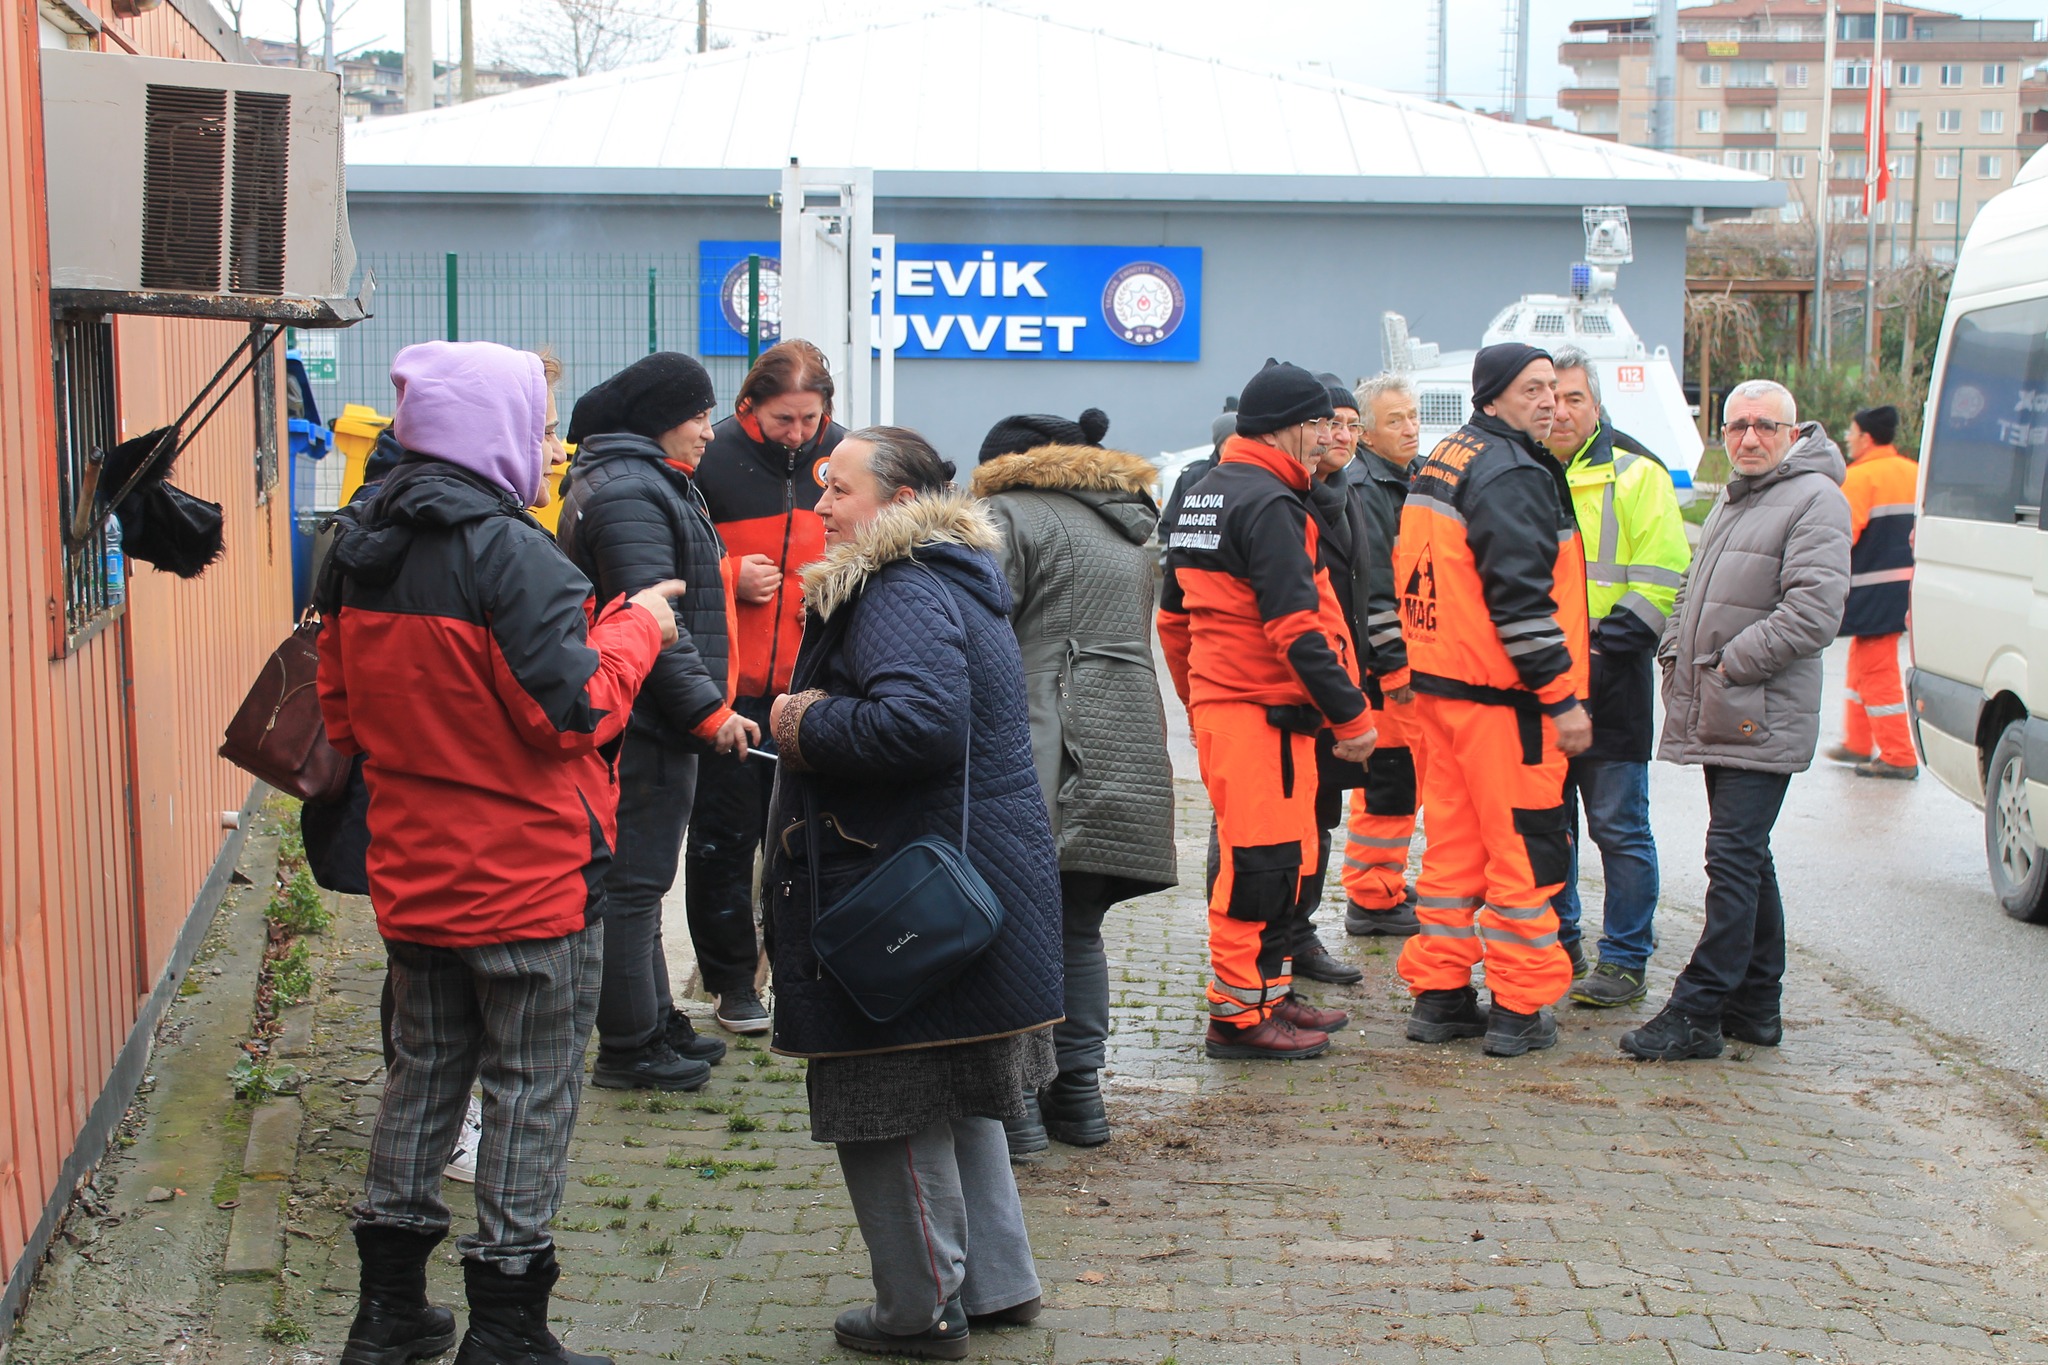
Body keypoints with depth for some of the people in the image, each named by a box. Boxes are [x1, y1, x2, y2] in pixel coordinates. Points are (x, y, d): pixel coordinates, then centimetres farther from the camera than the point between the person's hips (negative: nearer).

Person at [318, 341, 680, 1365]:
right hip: (529, 876, -7)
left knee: (424, 1071, 18)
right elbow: (577, 709, -20)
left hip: (412, 874, 7)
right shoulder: (506, 552, -20)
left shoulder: (360, 553, 5)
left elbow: (341, 715, 12)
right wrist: (636, 628, -6)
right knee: (533, 1089, 4)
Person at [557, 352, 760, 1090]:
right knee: (633, 883, -4)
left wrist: (705, 706, 20)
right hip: (642, 726, -11)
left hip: (646, 724, 11)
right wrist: (710, 712, -20)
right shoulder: (629, 493, -17)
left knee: (636, 881, 18)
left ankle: (654, 1024, 29)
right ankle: (628, 1049, 4)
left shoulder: (645, 483, 19)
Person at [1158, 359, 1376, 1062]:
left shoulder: (1201, 495, 17)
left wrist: (1197, 701, 29)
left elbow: (1174, 616, 22)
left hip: (1218, 704, 10)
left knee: (1282, 859, 18)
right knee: (1261, 863, -4)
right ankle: (1239, 1013, 2)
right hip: (1263, 713, -10)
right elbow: (1296, 627, -21)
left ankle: (1270, 990, 27)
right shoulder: (1268, 504, -15)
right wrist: (1352, 714, -16)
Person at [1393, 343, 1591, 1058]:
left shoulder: (1438, 463, 15)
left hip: (1437, 681, 9)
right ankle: (1520, 1010, 4)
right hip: (1502, 698, -9)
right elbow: (1522, 599, -22)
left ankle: (1439, 995, 19)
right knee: (1525, 848, 0)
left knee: (1454, 844, 14)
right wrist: (1563, 697, -18)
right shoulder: (1512, 474, -16)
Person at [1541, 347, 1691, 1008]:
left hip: (1608, 681, -5)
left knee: (1618, 827, -1)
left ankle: (1624, 962, 6)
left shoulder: (1635, 475, -2)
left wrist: (1613, 640, -16)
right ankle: (1558, 949, 22)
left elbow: (1662, 579, -7)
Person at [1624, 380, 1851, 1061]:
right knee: (1749, 862, 14)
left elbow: (1813, 613, -19)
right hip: (1717, 718, 9)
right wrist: (1676, 653, 9)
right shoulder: (1732, 500, 20)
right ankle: (1755, 1006, 21)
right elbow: (1693, 592, 28)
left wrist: (1728, 665, -15)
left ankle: (1697, 1011, -9)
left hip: (1763, 720, -9)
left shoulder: (1814, 499, -9)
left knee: (1734, 859, -10)